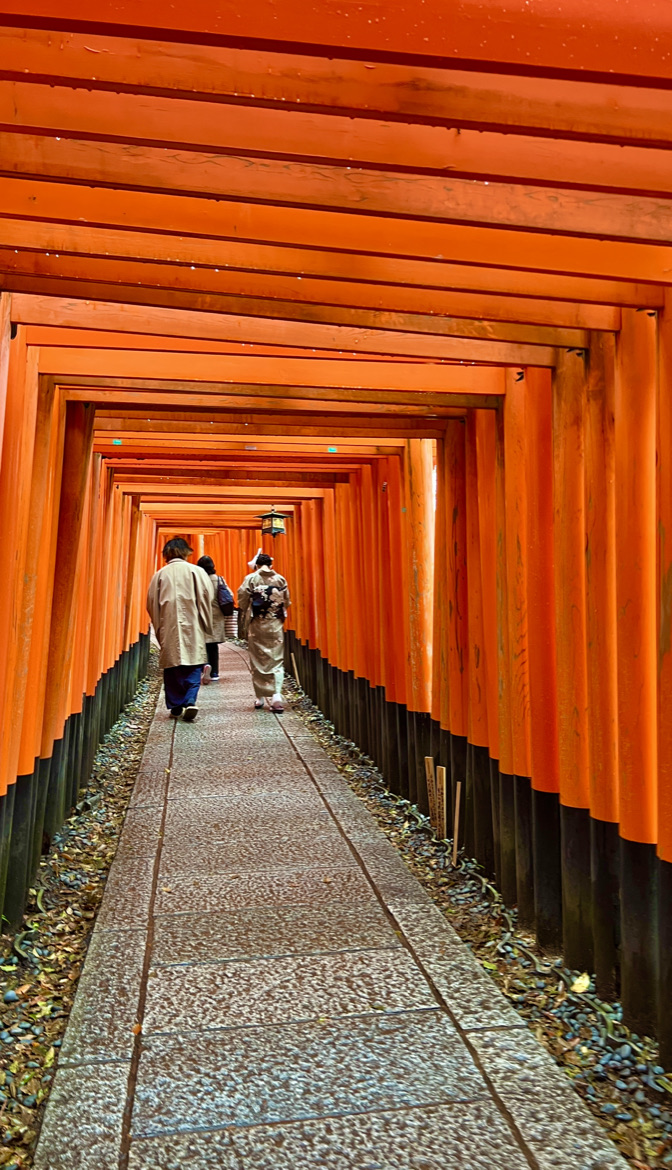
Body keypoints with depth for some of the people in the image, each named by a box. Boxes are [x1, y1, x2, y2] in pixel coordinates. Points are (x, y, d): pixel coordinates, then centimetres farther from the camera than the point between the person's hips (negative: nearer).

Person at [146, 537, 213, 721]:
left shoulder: (160, 575, 5)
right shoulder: (196, 571, -1)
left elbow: (151, 604, 9)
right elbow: (206, 600, -3)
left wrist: (159, 629, 19)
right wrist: (207, 628, 4)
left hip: (168, 629, 2)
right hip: (192, 628, -2)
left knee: (171, 668, 11)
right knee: (193, 666, 4)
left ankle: (175, 705, 14)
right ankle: (190, 701, -12)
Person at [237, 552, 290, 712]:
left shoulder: (251, 579, -5)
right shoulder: (281, 579, 0)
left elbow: (242, 598, -6)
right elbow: (286, 601, 4)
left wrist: (246, 614, 11)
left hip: (257, 624, -1)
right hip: (276, 625, 1)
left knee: (257, 661, 9)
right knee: (277, 660, 3)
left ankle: (260, 697, 14)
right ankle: (276, 694, -14)